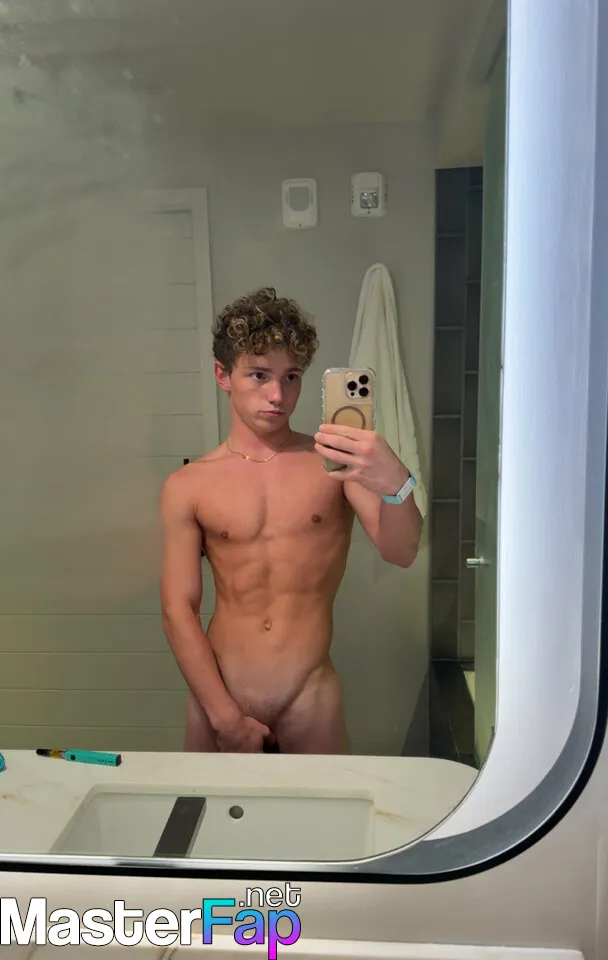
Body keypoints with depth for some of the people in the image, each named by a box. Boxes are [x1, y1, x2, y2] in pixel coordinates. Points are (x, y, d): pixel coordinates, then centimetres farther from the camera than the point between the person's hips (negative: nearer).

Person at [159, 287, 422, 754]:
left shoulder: (334, 463, -2)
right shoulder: (187, 487, -1)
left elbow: (401, 553, -13)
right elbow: (178, 610, -2)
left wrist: (396, 484, -35)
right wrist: (224, 715, -9)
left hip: (310, 701, 0)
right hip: (217, 697, 1)